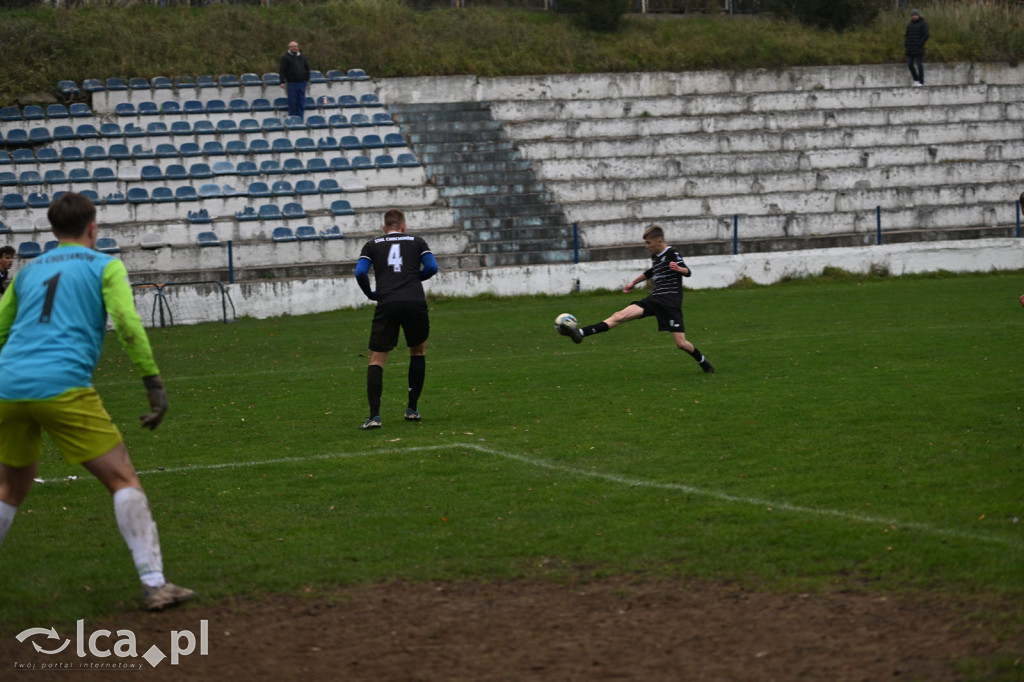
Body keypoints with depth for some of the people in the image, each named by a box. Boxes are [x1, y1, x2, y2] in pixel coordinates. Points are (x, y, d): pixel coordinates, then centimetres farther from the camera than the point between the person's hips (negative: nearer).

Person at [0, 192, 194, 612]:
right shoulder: (105, 266, 11)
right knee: (123, 479, 1)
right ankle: (153, 584, -8)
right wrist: (154, 384, -3)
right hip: (62, 387, -5)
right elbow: (128, 324, -4)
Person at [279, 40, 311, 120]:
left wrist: (307, 79, 12)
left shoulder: (302, 57, 14)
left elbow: (307, 68, 20)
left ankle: (300, 117, 8)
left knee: (301, 101, 3)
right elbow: (282, 70, -5)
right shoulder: (285, 57, 0)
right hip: (291, 83, -4)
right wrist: (282, 82, -12)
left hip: (302, 82, 4)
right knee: (292, 101, -3)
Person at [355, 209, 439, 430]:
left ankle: (374, 415, -13)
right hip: (416, 302, 1)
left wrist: (370, 294, 20)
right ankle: (412, 409, 23)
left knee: (376, 360, 3)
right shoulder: (416, 242, 17)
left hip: (387, 304, -1)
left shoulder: (372, 245, 16)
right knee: (418, 352, 24)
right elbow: (432, 267, 6)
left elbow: (360, 273, 3)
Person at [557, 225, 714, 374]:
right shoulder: (655, 256, 14)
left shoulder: (672, 254, -8)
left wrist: (679, 268, -41)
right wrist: (634, 282, 47)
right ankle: (580, 333, -25)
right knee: (620, 315, -12)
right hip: (654, 299, 6)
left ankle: (703, 362, 20)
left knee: (681, 343, -11)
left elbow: (687, 272, -18)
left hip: (671, 303, -6)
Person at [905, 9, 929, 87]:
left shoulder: (923, 24, -5)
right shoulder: (910, 24, 13)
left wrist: (920, 45, -16)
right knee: (910, 64, 1)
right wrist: (905, 45, 0)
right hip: (910, 49, 5)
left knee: (919, 64, -4)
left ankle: (921, 82, 1)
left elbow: (926, 36, -10)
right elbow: (906, 36, 15)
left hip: (918, 48, -5)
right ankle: (916, 79, 18)